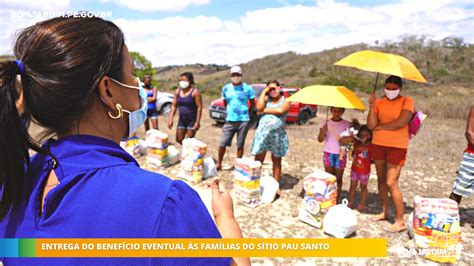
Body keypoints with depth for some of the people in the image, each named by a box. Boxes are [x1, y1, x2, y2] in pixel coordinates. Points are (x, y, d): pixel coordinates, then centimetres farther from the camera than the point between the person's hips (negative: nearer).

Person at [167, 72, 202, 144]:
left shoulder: (195, 92, -13)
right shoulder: (178, 91, 4)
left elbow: (199, 107, -14)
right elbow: (174, 106, 7)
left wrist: (197, 122, -19)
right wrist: (170, 119, -2)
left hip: (192, 120, -6)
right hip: (182, 119, 6)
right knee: (179, 140, 10)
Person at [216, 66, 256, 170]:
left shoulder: (247, 88, -1)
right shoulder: (226, 88, 6)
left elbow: (253, 104, 8)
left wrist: (246, 113, 7)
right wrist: (230, 112, 13)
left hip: (244, 121, -2)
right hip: (230, 121, 2)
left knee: (240, 145, 5)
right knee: (222, 143, 0)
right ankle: (218, 164, 17)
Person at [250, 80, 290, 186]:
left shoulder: (285, 100, 6)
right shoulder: (266, 99, 12)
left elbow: (281, 110, -15)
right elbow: (259, 108, -9)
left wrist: (265, 110, -5)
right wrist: (264, 91, -2)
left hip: (277, 134, -1)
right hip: (263, 132, 1)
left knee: (276, 160, 9)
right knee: (258, 160, 0)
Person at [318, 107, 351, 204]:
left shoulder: (347, 124, -2)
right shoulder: (325, 123, -2)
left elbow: (351, 137, -1)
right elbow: (320, 139, -3)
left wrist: (348, 138, -24)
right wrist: (323, 131, -22)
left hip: (341, 154, 0)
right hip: (328, 153, 0)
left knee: (338, 179, 6)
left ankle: (336, 201, 16)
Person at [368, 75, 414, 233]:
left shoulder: (407, 102, -5)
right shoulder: (379, 103, 5)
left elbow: (400, 123, -19)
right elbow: (371, 125, -4)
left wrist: (380, 127, -7)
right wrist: (372, 106, -13)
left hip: (397, 147, -5)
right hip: (378, 144, 5)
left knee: (391, 183, -9)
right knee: (381, 179, 13)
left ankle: (400, 221, 3)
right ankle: (384, 212, 30)